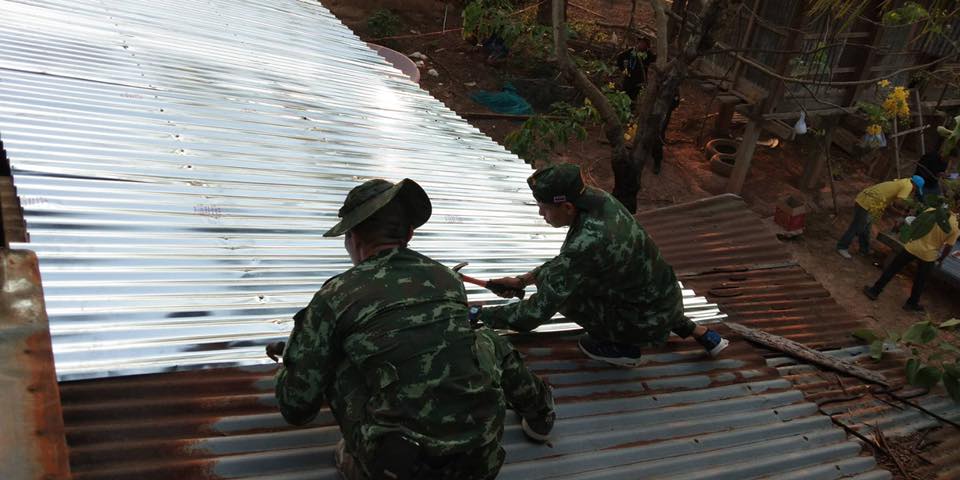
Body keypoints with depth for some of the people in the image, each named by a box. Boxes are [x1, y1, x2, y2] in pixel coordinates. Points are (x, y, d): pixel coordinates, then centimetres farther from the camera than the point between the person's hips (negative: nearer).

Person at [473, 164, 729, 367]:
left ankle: (621, 346, 8)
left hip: (648, 322, -8)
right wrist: (523, 280, 2)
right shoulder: (598, 199, -10)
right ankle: (698, 332, 33)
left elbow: (536, 314, -31)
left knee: (558, 288, -14)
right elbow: (567, 259, 6)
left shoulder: (587, 244, -34)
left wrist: (480, 314, -19)